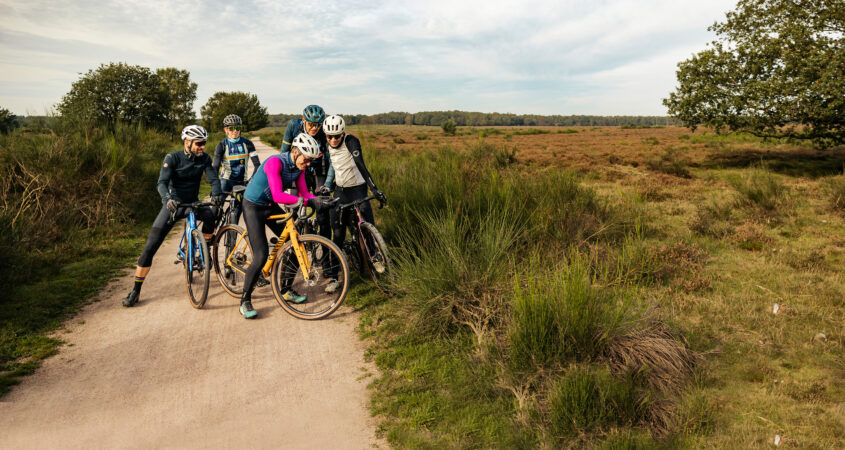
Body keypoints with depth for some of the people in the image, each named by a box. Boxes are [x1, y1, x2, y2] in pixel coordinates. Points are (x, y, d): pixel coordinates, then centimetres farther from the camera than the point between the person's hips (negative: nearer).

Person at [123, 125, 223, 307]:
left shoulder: (204, 158, -5)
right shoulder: (172, 158, -14)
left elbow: (214, 178, -15)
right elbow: (162, 182, -25)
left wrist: (216, 195, -37)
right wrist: (168, 199, -46)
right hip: (172, 205, -2)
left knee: (210, 215, -33)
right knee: (150, 247, -9)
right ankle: (136, 291, 4)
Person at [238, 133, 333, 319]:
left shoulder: (299, 167, -5)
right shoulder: (275, 162, -28)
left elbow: (304, 193, -5)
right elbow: (278, 195, -37)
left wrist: (318, 200, -25)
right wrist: (306, 202, -44)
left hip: (271, 207, 8)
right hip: (253, 207, -8)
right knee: (261, 256, -15)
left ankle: (286, 290, 16)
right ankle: (245, 301, 0)